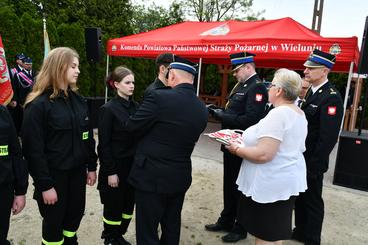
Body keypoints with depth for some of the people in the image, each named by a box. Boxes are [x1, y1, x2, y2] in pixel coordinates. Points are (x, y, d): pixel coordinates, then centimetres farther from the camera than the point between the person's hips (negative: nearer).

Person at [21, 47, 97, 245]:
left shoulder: (78, 100, 6)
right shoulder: (38, 104, -14)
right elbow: (33, 150, -15)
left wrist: (91, 166, 9)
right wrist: (45, 185, -15)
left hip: (77, 172, 6)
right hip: (54, 175, -5)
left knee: (75, 216, 17)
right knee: (53, 222, 11)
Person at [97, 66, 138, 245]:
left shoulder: (135, 107, 5)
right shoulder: (108, 109, -12)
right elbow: (104, 144, -13)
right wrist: (110, 171, -14)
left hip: (132, 165, 6)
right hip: (116, 166, -5)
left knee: (128, 204, 15)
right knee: (113, 206, 9)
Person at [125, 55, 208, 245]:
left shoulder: (159, 97, -19)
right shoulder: (202, 109, 0)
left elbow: (132, 127, -12)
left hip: (152, 177, -6)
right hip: (181, 177, 6)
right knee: (172, 229, 23)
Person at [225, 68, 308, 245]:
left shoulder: (278, 114, -23)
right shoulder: (299, 113, 8)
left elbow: (264, 154, -29)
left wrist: (237, 149, -13)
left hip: (271, 184, -10)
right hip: (286, 180, 10)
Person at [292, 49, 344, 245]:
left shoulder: (331, 98, -19)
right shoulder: (311, 92, 9)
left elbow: (328, 137, -22)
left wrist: (313, 165, -19)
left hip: (312, 161, -8)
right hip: (300, 157, 8)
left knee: (312, 201, 8)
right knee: (299, 197, 20)